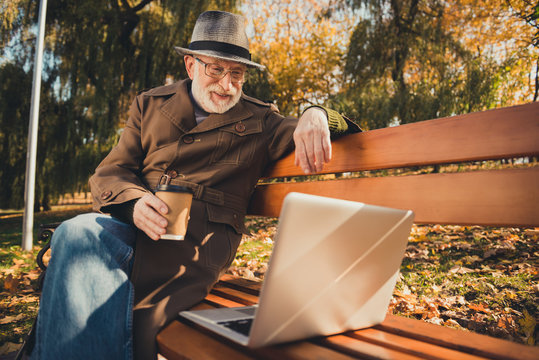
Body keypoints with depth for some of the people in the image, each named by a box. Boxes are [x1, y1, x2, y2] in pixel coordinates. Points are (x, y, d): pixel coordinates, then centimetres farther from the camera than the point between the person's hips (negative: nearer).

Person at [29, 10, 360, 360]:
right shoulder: (150, 104, 18)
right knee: (76, 235, -31)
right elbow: (110, 171, 12)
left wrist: (315, 116, -19)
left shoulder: (259, 121, 15)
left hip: (203, 237, -2)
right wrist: (134, 203, -12)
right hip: (135, 223, 3)